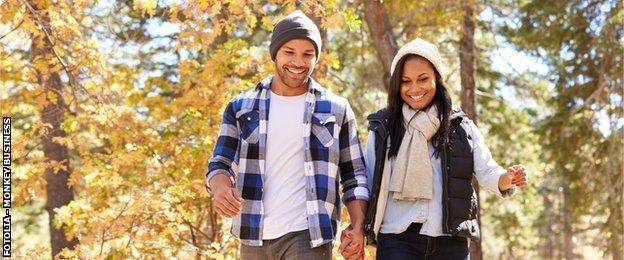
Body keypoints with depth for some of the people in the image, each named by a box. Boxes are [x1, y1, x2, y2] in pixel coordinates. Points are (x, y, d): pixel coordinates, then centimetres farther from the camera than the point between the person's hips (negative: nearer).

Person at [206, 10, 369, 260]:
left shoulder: (336, 110, 6)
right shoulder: (241, 107, 10)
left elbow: (354, 176, 7)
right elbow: (220, 162, 7)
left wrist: (358, 228, -7)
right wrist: (221, 188, -17)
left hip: (309, 236, -2)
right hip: (254, 236, 3)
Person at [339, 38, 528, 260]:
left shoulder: (462, 127, 9)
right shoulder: (383, 128, 6)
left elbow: (486, 171, 0)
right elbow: (369, 181, 5)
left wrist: (506, 179, -23)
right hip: (397, 241, -2)